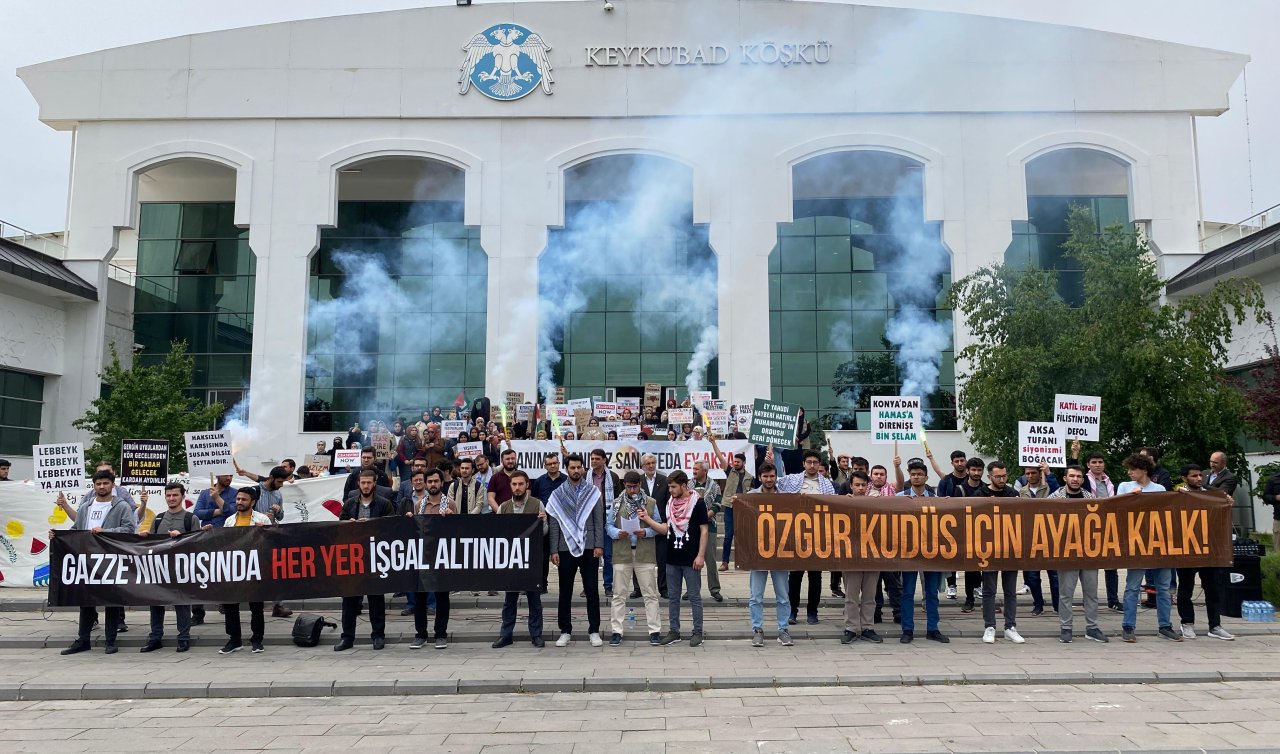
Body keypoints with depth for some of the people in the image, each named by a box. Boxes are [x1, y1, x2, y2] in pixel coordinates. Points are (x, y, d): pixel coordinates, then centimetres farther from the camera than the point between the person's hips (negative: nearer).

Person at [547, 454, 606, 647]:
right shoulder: (558, 494, 5)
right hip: (566, 548, 1)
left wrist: (599, 545, -7)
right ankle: (565, 631, 16)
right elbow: (554, 524, 4)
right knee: (565, 592, 7)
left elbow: (599, 521, 2)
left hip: (589, 548, -1)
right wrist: (554, 550, -2)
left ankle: (594, 631, 10)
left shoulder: (593, 492, 4)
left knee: (592, 591, 2)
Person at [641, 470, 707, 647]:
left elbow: (704, 530, -7)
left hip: (691, 559, -6)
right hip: (672, 559, 6)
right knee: (673, 597, 11)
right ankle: (673, 631, 19)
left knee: (694, 597, 3)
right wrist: (648, 520, -4)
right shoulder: (670, 503, 9)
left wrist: (701, 555, -13)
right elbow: (665, 529, 9)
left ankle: (697, 632, 10)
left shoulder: (697, 503, -7)